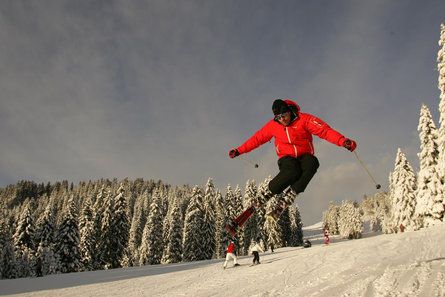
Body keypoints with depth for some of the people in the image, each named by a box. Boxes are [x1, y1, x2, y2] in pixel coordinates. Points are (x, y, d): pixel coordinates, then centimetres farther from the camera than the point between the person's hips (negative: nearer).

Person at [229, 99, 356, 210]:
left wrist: (343, 141, -30)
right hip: (287, 158, 0)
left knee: (312, 163, -37)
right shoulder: (272, 125, 1)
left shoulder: (304, 119, -8)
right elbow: (257, 138, 11)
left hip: (305, 156, 1)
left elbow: (324, 130, -15)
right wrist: (239, 151, 11)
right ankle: (267, 194, -17)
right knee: (291, 172, -36)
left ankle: (292, 193, -28)